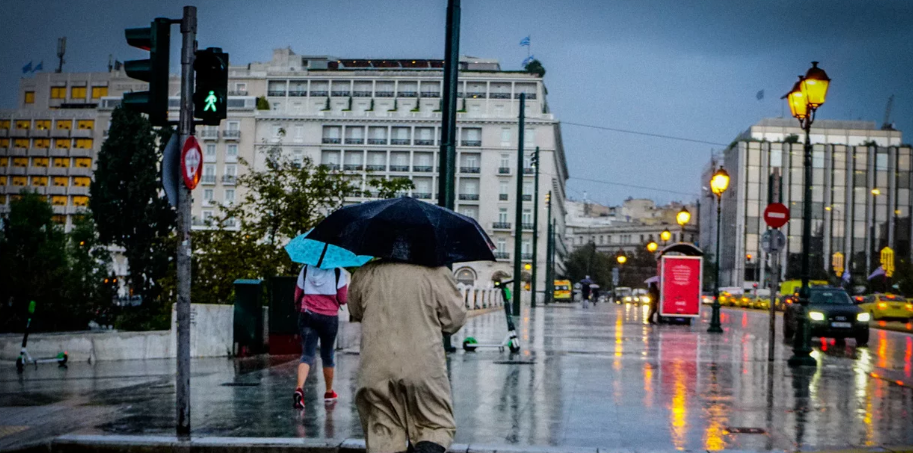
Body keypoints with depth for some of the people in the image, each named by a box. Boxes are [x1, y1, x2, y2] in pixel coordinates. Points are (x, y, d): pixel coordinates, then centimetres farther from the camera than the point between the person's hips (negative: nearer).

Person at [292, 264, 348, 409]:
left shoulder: (306, 269, 4)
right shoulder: (338, 272, -4)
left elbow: (297, 296, 9)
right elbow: (342, 299, -3)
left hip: (307, 315, 1)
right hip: (329, 317, -1)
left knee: (307, 354, -3)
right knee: (327, 355, 15)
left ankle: (299, 389, -27)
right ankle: (329, 392, 29)